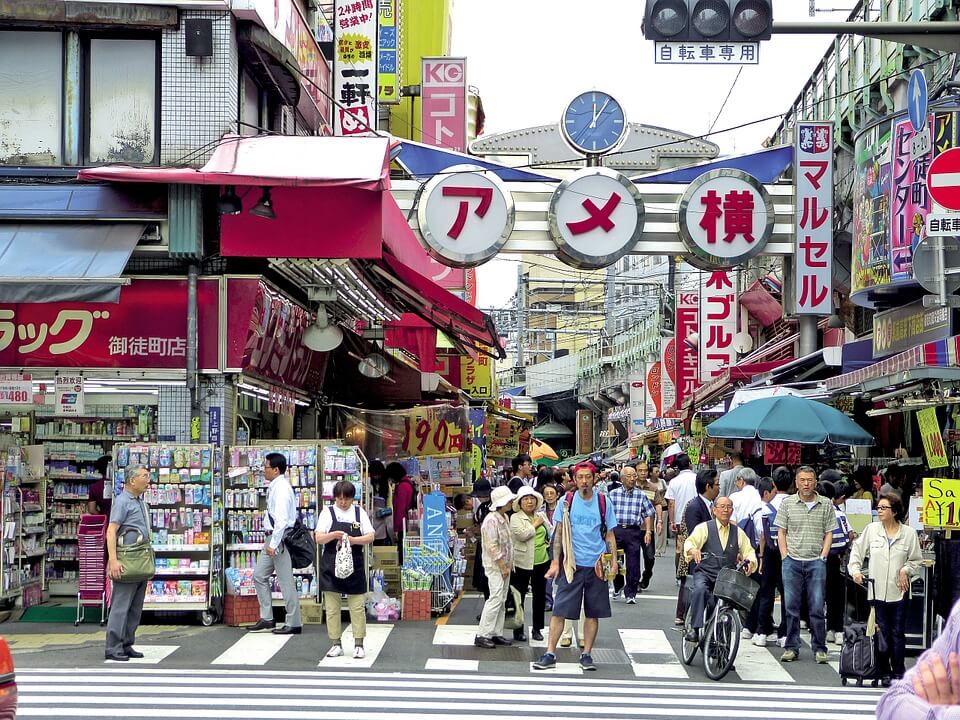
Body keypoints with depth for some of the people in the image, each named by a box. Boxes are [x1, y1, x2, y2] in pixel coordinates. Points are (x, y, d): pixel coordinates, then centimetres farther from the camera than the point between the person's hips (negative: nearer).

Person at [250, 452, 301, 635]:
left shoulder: (281, 488, -17)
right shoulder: (274, 486, 12)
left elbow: (282, 519, -23)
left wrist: (274, 544, -22)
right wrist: (271, 542, 16)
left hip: (282, 537, -10)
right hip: (274, 537, 10)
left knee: (286, 582, -3)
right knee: (259, 576, 12)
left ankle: (293, 624, 4)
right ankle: (266, 619, 18)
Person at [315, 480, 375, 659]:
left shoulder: (359, 512, 6)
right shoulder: (328, 513, 3)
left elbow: (370, 537, 1)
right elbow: (318, 538, -2)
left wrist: (353, 540, -16)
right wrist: (334, 535, -20)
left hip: (354, 565, 0)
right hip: (331, 565, 0)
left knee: (357, 606, 1)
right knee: (332, 607, 2)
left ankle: (359, 645, 7)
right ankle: (336, 644, 11)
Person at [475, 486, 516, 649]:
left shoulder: (504, 518, 13)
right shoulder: (491, 520, -17)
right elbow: (492, 547, -21)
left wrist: (509, 565, 15)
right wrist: (502, 567, -18)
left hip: (505, 565, 9)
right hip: (495, 566, -9)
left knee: (502, 600, 10)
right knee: (496, 599, -13)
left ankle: (496, 633, 15)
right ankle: (482, 635, -10)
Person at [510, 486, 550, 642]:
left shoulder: (541, 515, 10)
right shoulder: (515, 518, -6)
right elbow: (522, 534, -21)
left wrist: (549, 541, 6)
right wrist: (535, 524, -10)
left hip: (542, 560, 5)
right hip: (522, 563, -5)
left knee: (540, 595, 11)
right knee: (519, 596, 2)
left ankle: (537, 629, 21)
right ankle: (518, 631, 10)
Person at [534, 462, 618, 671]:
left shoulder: (603, 503, 4)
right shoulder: (567, 501, 2)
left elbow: (610, 535, 8)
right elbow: (559, 533, 3)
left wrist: (614, 562, -1)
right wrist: (555, 562, -2)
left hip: (596, 565, 1)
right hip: (571, 565, -1)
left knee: (593, 612, 6)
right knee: (560, 610, -4)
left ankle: (587, 654, 15)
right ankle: (550, 653, 0)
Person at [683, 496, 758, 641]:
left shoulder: (738, 532, 18)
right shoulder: (704, 528, 6)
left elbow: (748, 551, 16)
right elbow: (689, 542, -8)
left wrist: (750, 562, -8)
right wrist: (693, 550, -33)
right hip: (704, 573, -3)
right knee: (700, 589, -34)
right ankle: (695, 628, -31)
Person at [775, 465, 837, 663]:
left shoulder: (826, 505, 6)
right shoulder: (787, 503, 5)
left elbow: (829, 534, 7)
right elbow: (781, 532, 7)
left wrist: (823, 556, -2)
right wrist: (785, 556, 0)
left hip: (816, 562, 0)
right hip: (792, 561, 1)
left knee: (817, 607, -1)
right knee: (791, 606, 3)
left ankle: (820, 649, 5)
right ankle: (791, 648, 9)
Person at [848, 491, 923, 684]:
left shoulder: (909, 533, 1)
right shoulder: (871, 530, 3)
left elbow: (916, 560, 8)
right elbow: (857, 551, 9)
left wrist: (906, 570, -9)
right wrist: (855, 571, -4)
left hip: (899, 590, -1)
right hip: (877, 589, 1)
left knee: (898, 632, 4)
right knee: (882, 632, 4)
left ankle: (898, 672, 12)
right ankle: (885, 672, 11)